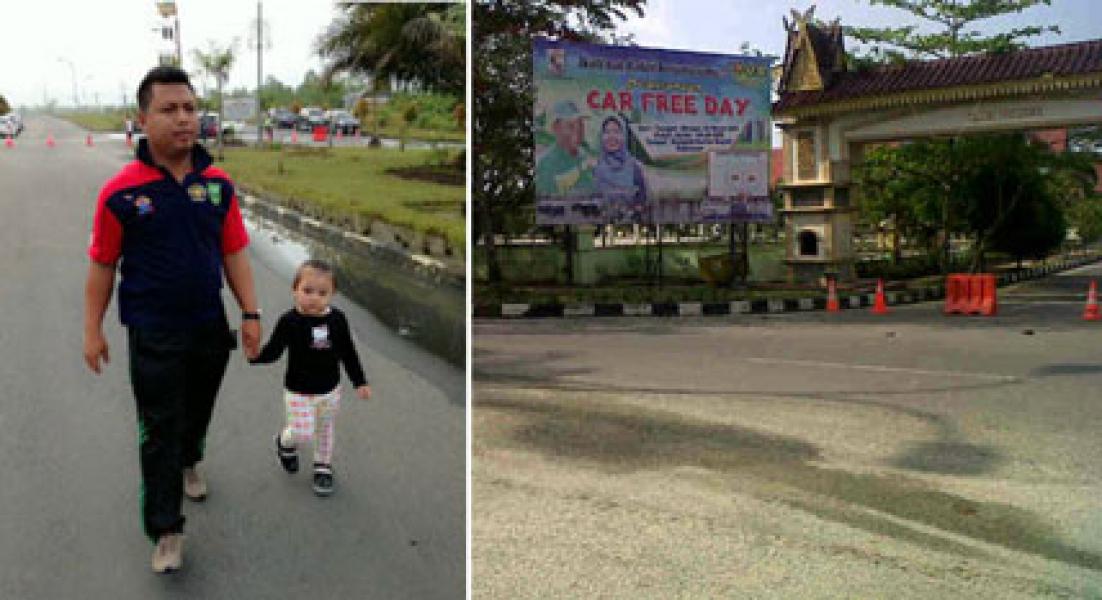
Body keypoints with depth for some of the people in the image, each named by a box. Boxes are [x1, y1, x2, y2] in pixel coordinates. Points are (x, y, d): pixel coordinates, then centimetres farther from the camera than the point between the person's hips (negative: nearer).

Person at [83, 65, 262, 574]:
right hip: (153, 336, -4)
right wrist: (93, 331, -2)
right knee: (159, 432, 3)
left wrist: (250, 313, -1)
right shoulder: (121, 192, -13)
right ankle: (165, 531, 14)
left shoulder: (218, 184, -3)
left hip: (210, 327, 4)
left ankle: (188, 464, 52)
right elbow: (102, 265, -5)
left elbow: (234, 252, 3)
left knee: (198, 413, 23)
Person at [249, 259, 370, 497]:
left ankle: (323, 467, 41)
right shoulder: (290, 321, -17)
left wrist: (360, 382, 6)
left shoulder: (337, 319, -8)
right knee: (302, 433, -4)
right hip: (298, 392, -3)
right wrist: (255, 356, -36)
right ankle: (286, 442, 32)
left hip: (330, 390, 3)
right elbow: (273, 351, -14)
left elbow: (348, 353, 2)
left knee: (324, 430, 17)